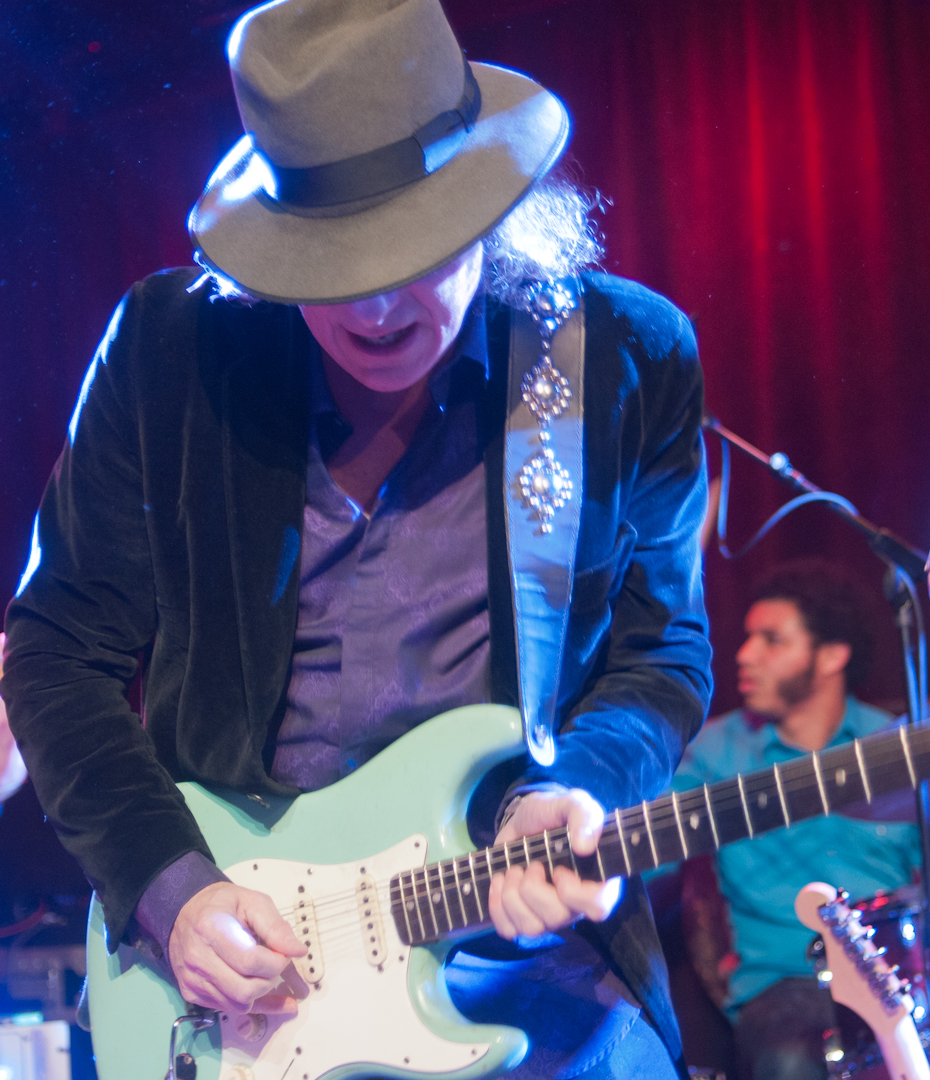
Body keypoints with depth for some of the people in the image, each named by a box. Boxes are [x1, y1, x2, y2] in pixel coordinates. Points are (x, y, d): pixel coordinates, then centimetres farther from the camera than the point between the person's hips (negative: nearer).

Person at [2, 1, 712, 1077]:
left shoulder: (632, 361, -2)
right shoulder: (164, 350, -2)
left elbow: (660, 653, 6)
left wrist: (566, 798, -14)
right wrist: (168, 884, -10)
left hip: (516, 945, 1)